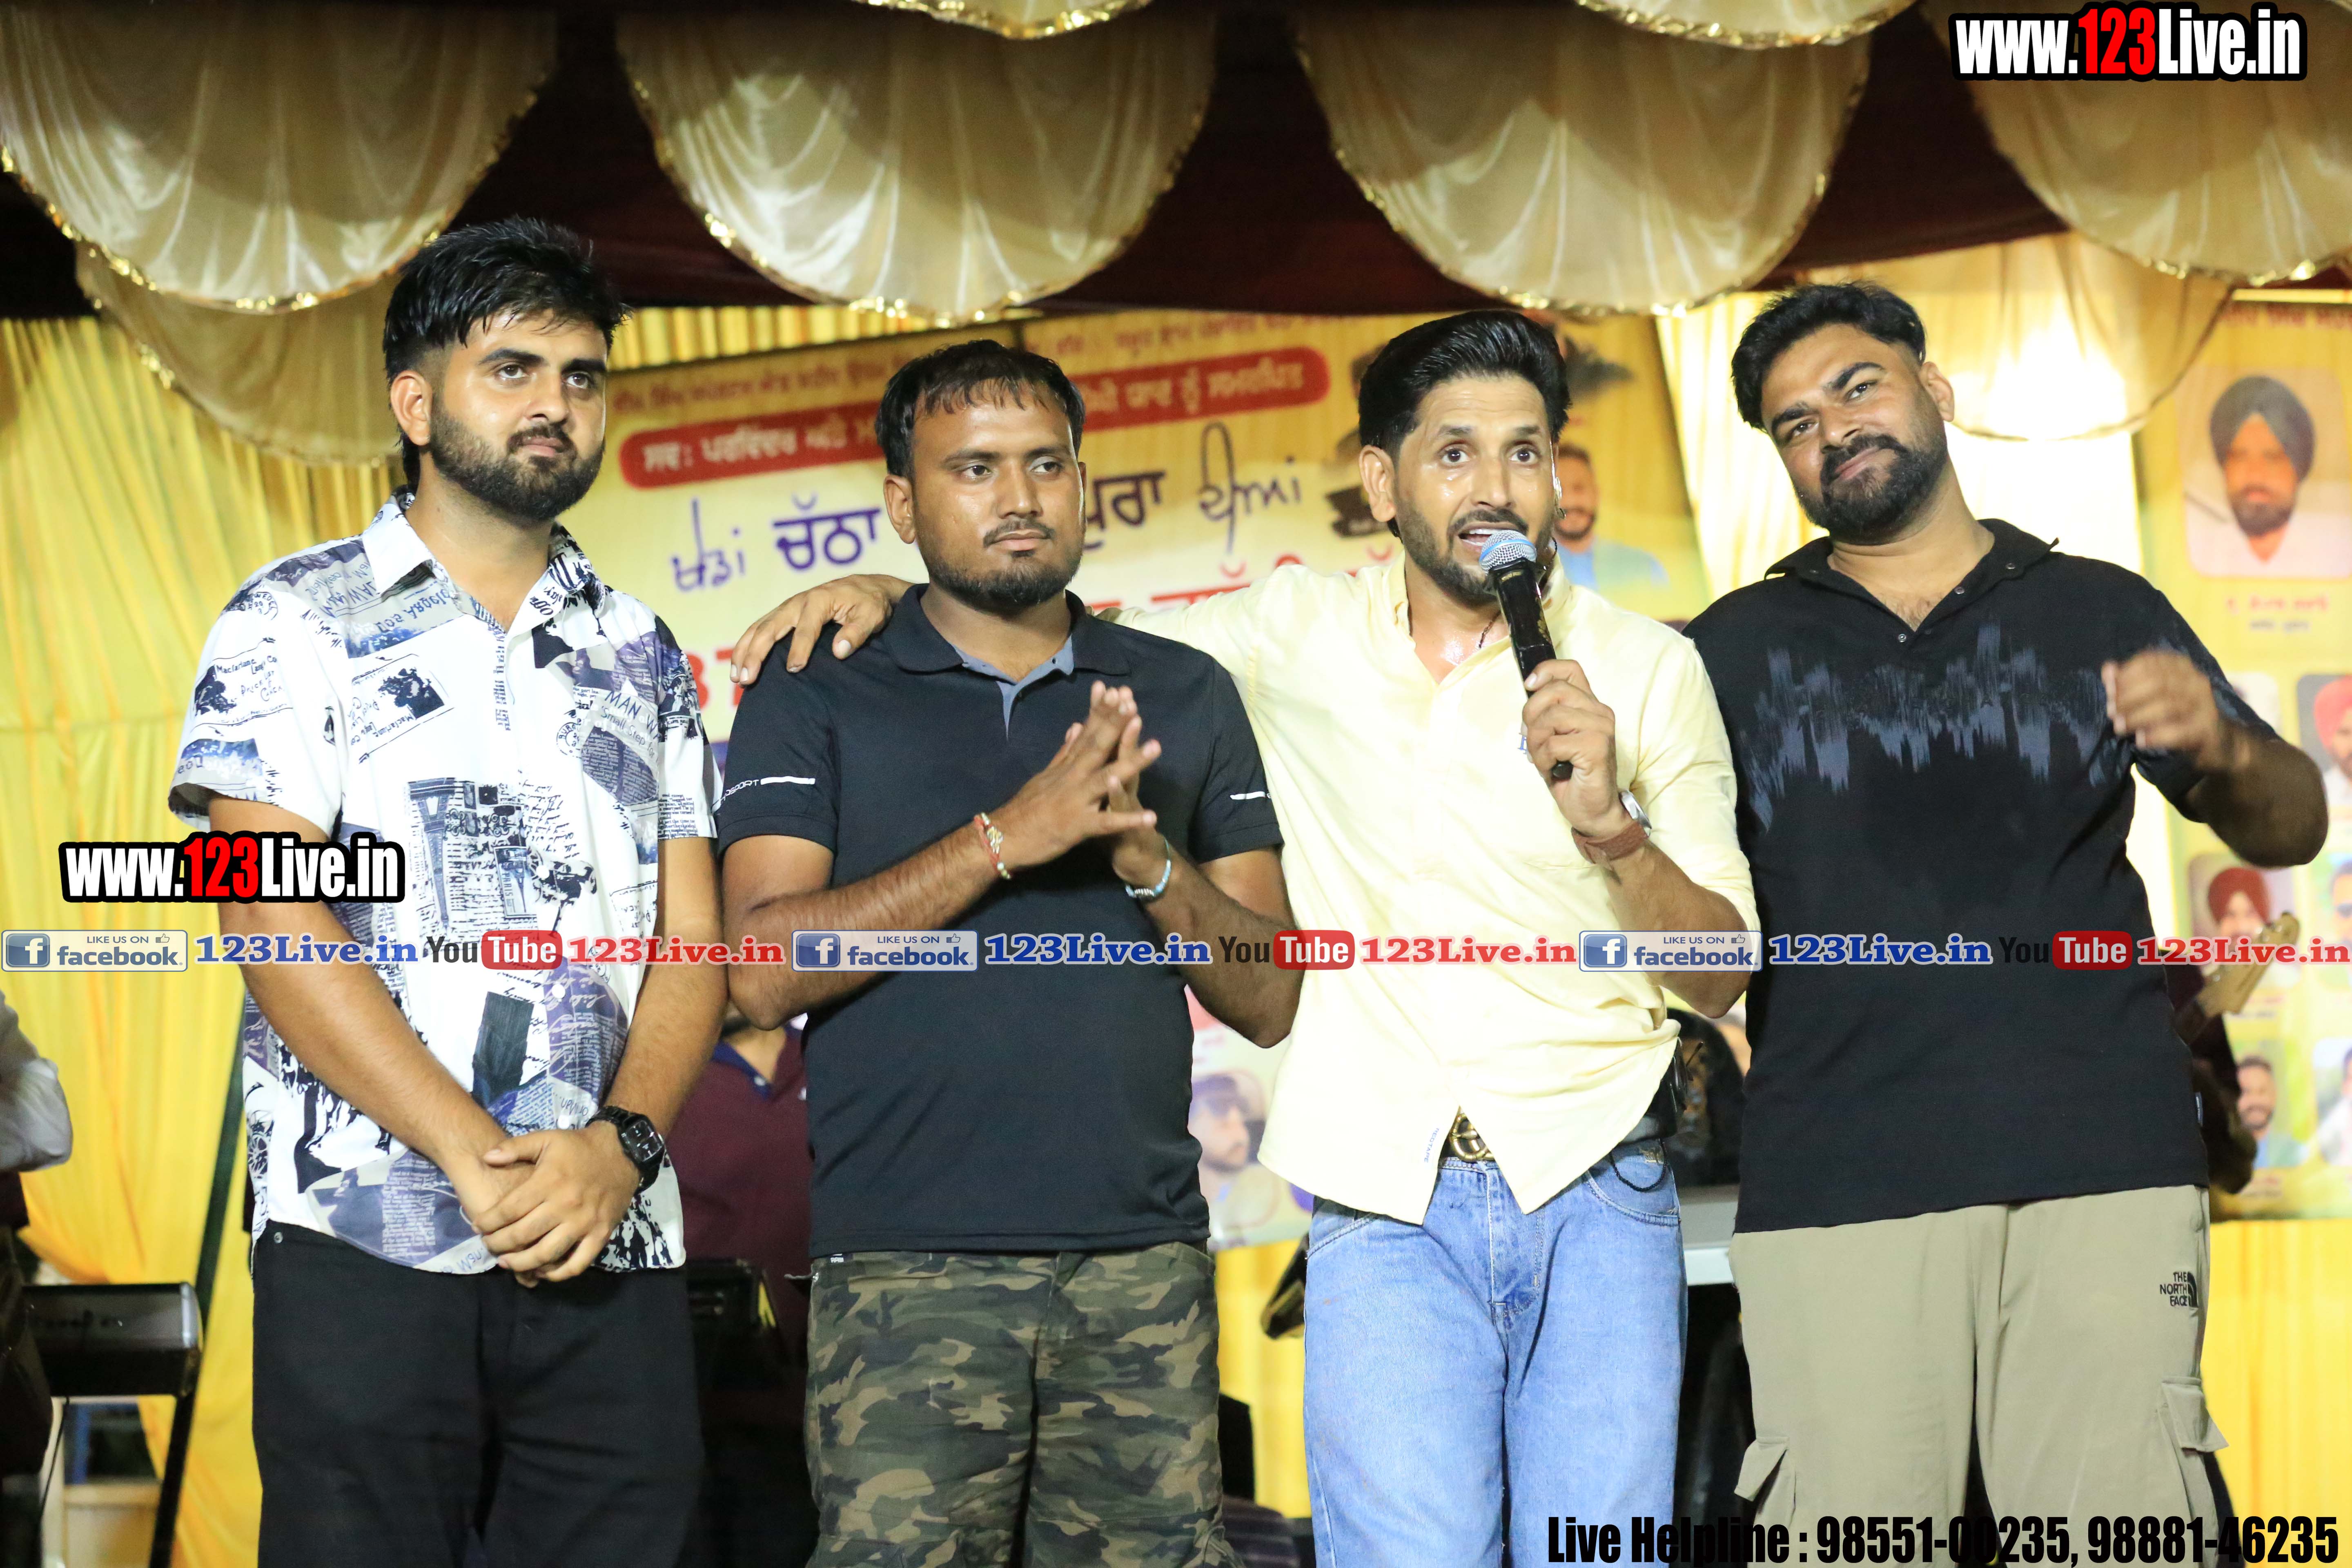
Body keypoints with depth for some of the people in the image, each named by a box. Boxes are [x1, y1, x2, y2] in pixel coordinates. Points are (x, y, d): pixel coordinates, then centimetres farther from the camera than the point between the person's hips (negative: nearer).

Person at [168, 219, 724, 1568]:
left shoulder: (643, 658, 17)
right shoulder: (296, 623, 4)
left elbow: (692, 941, 10)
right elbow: (274, 917, -7)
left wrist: (624, 1141, -10)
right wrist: (476, 1159, -15)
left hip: (614, 1251, 4)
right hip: (365, 1249, -3)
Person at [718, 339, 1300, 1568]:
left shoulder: (1185, 698, 14)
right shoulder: (811, 710, 6)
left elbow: (1269, 1000, 11)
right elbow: (764, 973, -7)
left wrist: (1146, 857, -7)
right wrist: (1003, 837, -13)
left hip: (1143, 1268, 3)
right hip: (906, 1269, -2)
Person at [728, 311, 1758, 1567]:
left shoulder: (1646, 671, 3)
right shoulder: (1295, 635, 6)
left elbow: (1720, 979, 1)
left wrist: (1611, 826, -17)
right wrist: (882, 591, 3)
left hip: (1594, 1196, 0)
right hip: (1386, 1204, 0)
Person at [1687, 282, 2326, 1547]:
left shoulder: (2103, 616, 16)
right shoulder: (1737, 649, 16)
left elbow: (2288, 828, 15)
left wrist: (2224, 751, -8)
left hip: (2100, 1165, 0)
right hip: (1834, 1188, 0)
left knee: (2117, 1520, -6)